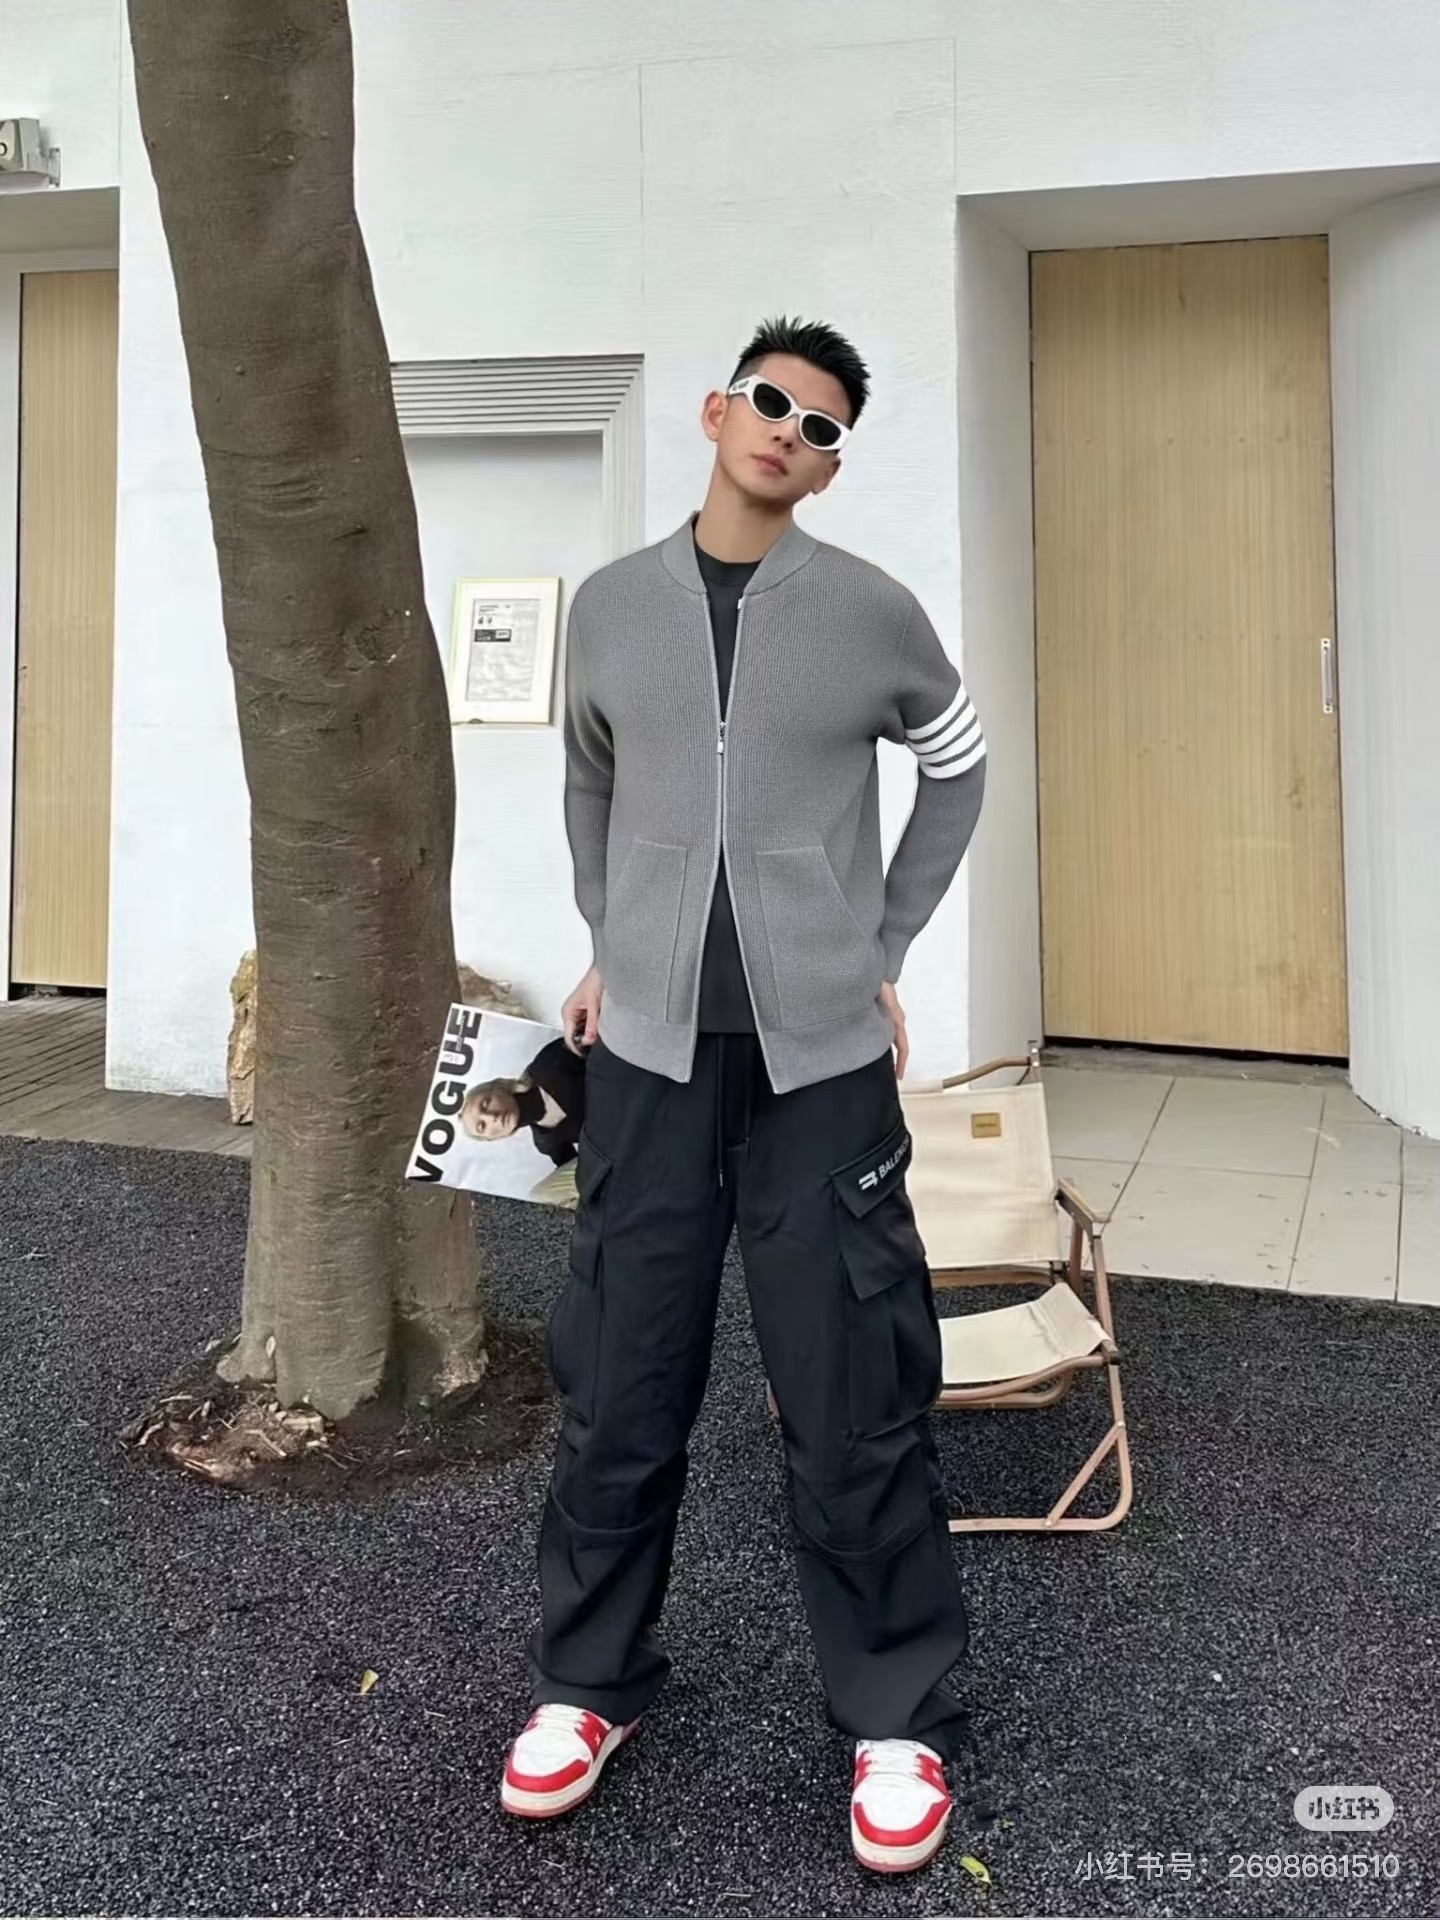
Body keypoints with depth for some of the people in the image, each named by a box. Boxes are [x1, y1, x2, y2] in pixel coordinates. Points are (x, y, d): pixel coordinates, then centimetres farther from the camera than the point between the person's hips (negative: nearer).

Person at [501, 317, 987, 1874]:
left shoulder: (872, 614, -1)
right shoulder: (610, 607, 6)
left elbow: (956, 769, 14)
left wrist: (884, 950, 10)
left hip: (821, 1057, -2)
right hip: (650, 1049, 2)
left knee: (852, 1406, 4)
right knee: (618, 1388, 9)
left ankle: (897, 1718, 21)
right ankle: (588, 1679, 28)